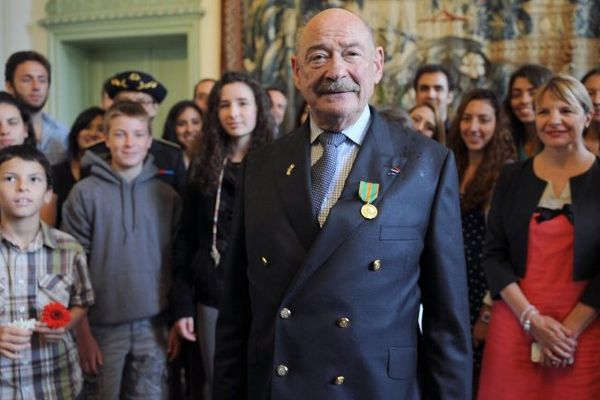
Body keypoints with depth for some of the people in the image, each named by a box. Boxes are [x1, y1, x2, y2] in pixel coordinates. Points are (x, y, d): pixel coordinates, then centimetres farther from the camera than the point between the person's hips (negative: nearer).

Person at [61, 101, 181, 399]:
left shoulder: (167, 195, 5)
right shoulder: (85, 193, -4)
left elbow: (175, 263, 8)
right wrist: (82, 331, -8)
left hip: (153, 326, 2)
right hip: (102, 326, -2)